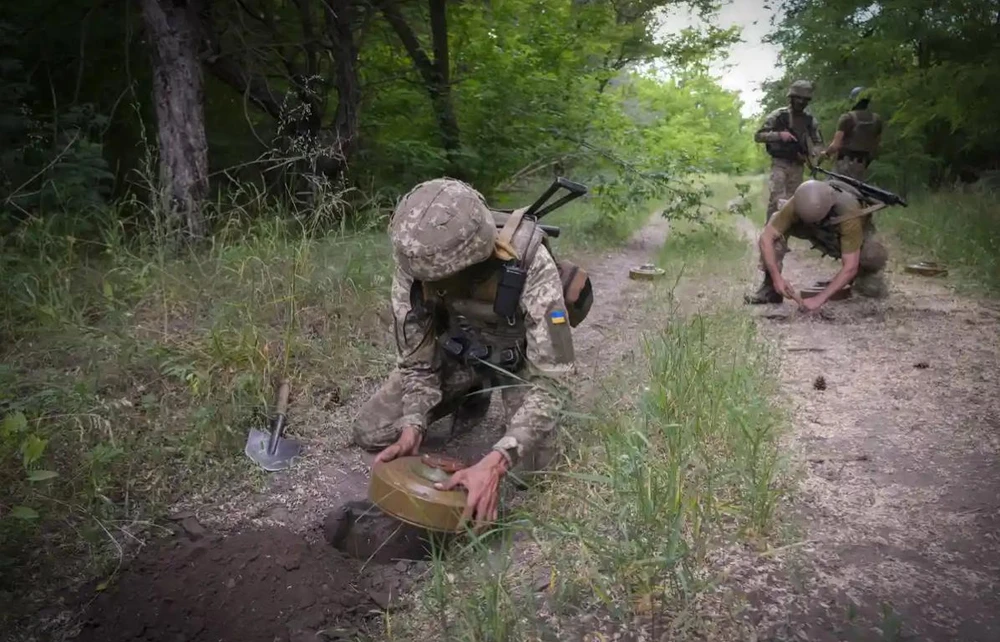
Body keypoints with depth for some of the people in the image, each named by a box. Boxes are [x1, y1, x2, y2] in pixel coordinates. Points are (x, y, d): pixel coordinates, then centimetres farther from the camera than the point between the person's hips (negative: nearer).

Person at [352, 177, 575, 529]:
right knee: (370, 433, -6)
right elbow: (416, 360, -15)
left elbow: (549, 378, -38)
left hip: (521, 354, -3)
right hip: (457, 348, 3)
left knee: (528, 464, -22)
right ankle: (472, 397, 17)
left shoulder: (531, 267, -39)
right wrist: (413, 427, -32)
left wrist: (495, 462, -49)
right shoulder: (414, 266, -28)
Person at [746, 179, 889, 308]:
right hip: (822, 235, 2)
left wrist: (820, 299, -49)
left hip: (853, 235, -2)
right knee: (774, 228, -26)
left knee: (875, 255, -37)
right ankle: (771, 288, -17)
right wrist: (776, 277, -44)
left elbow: (850, 267, -42)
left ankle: (865, 276, 0)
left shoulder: (849, 213, -42)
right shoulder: (797, 205, -36)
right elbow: (766, 237, -34)